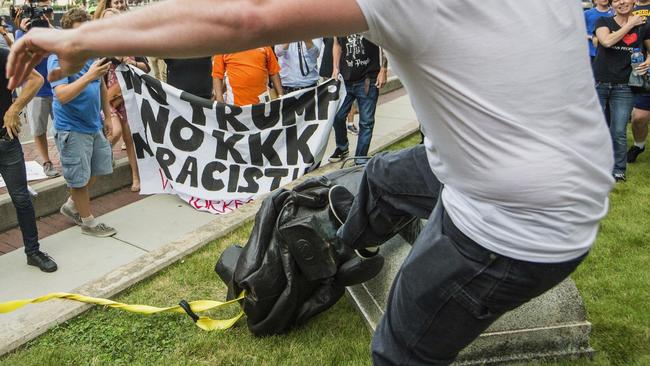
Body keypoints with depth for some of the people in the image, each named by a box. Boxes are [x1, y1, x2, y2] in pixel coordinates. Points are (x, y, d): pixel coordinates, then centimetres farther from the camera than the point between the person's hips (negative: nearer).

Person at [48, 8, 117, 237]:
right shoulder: (58, 59, -16)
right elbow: (62, 95, -27)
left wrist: (107, 116, 15)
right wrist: (88, 76, -39)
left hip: (94, 125, 7)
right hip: (72, 129, -7)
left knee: (95, 171, 18)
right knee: (80, 177, 5)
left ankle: (72, 206, 39)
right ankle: (88, 222, 22)